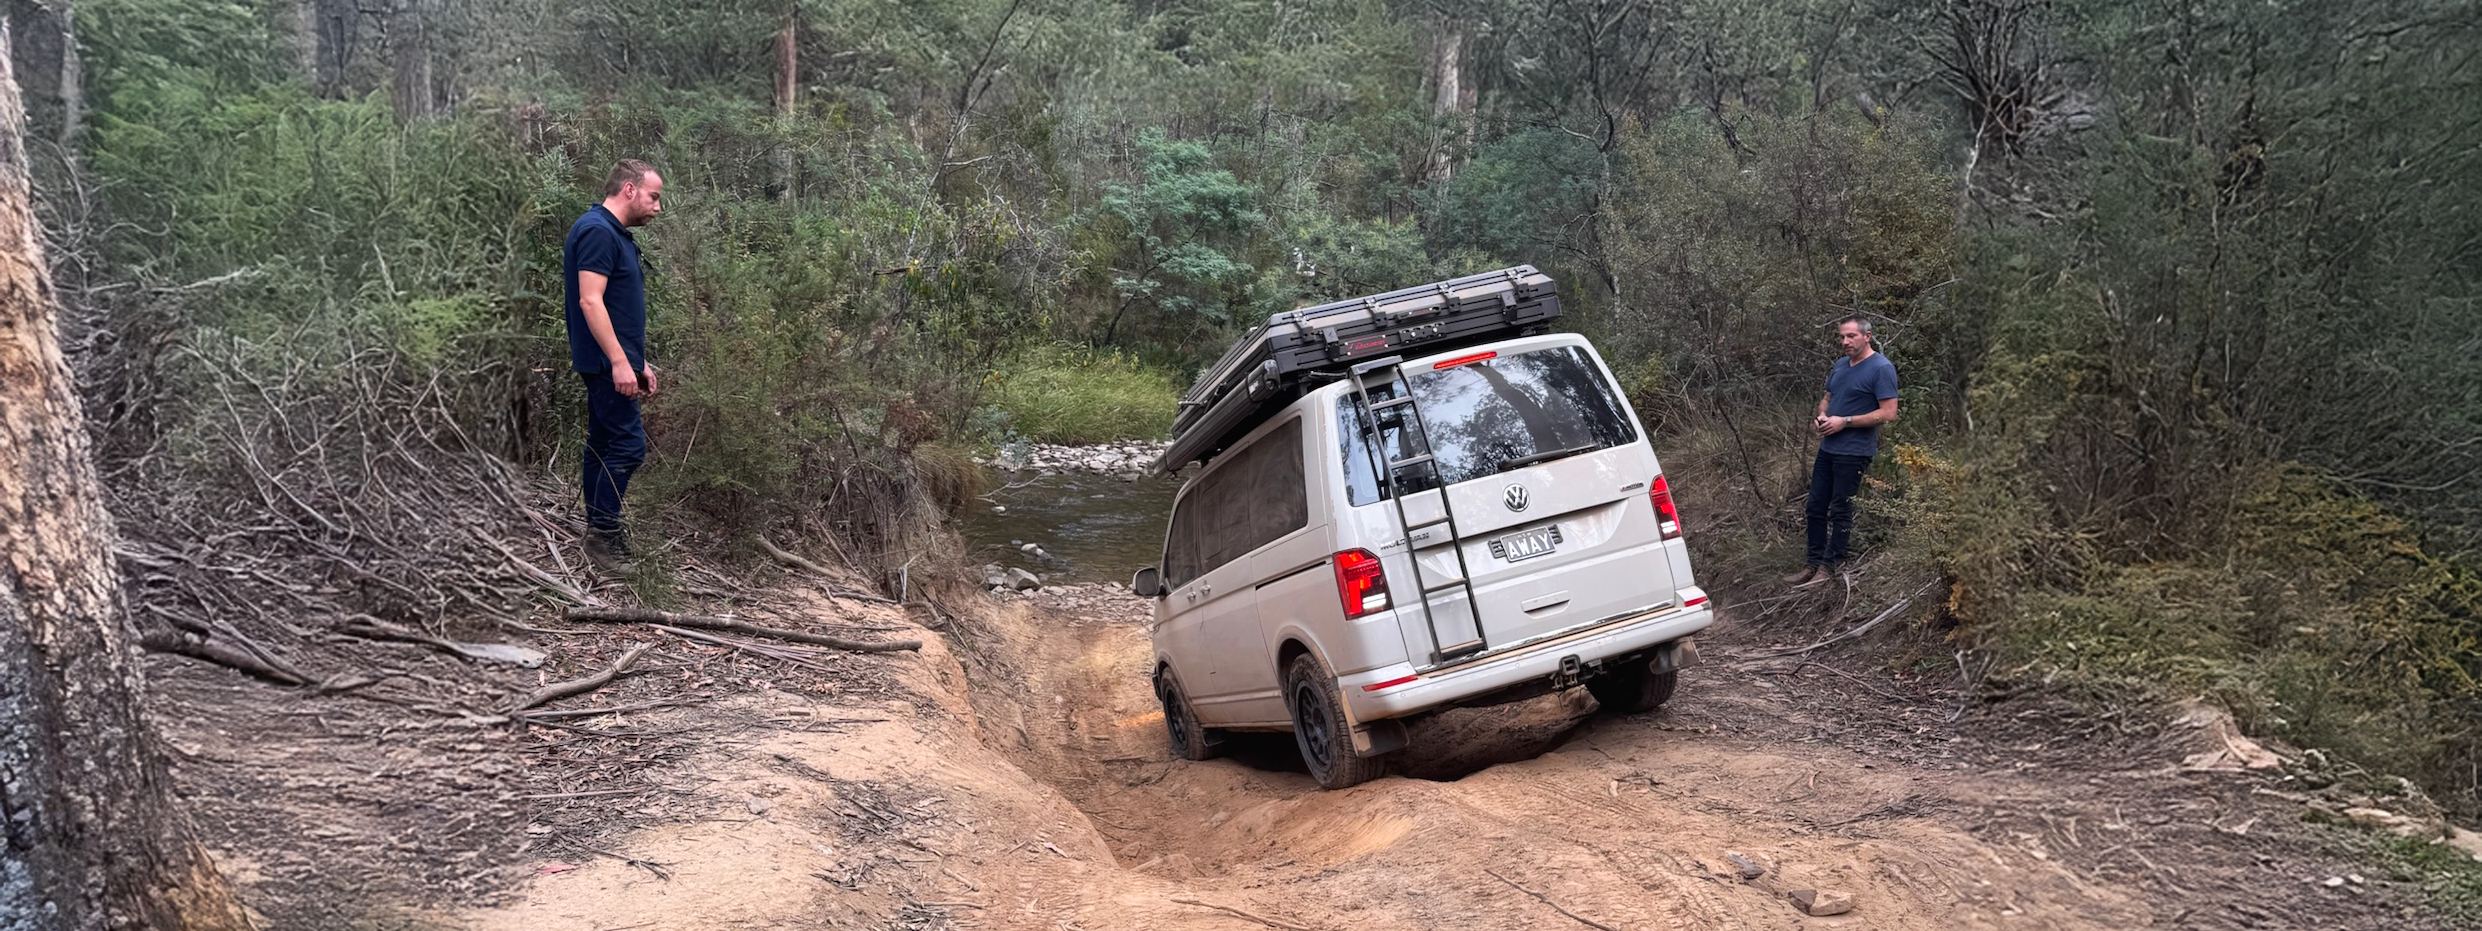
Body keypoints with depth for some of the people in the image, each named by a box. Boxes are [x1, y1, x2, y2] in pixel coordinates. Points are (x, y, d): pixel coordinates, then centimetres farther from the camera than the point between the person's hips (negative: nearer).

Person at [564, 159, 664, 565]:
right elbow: (590, 301, -22)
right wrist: (620, 362, -25)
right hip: (607, 362, -11)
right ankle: (604, 532, -7)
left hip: (613, 362, 11)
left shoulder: (616, 235, 18)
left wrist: (639, 362, 23)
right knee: (627, 444, -11)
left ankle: (600, 533, 18)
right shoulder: (597, 231, -15)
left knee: (602, 446, 12)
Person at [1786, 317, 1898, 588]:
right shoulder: (1839, 366, 12)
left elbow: (1888, 413, -17)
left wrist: (1844, 422, -18)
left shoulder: (1881, 368, -12)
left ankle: (1828, 567, 9)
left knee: (1840, 511, 1)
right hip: (1828, 448, 8)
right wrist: (1821, 416, 1)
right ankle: (1814, 564, 17)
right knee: (1816, 507, 9)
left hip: (1853, 452, -8)